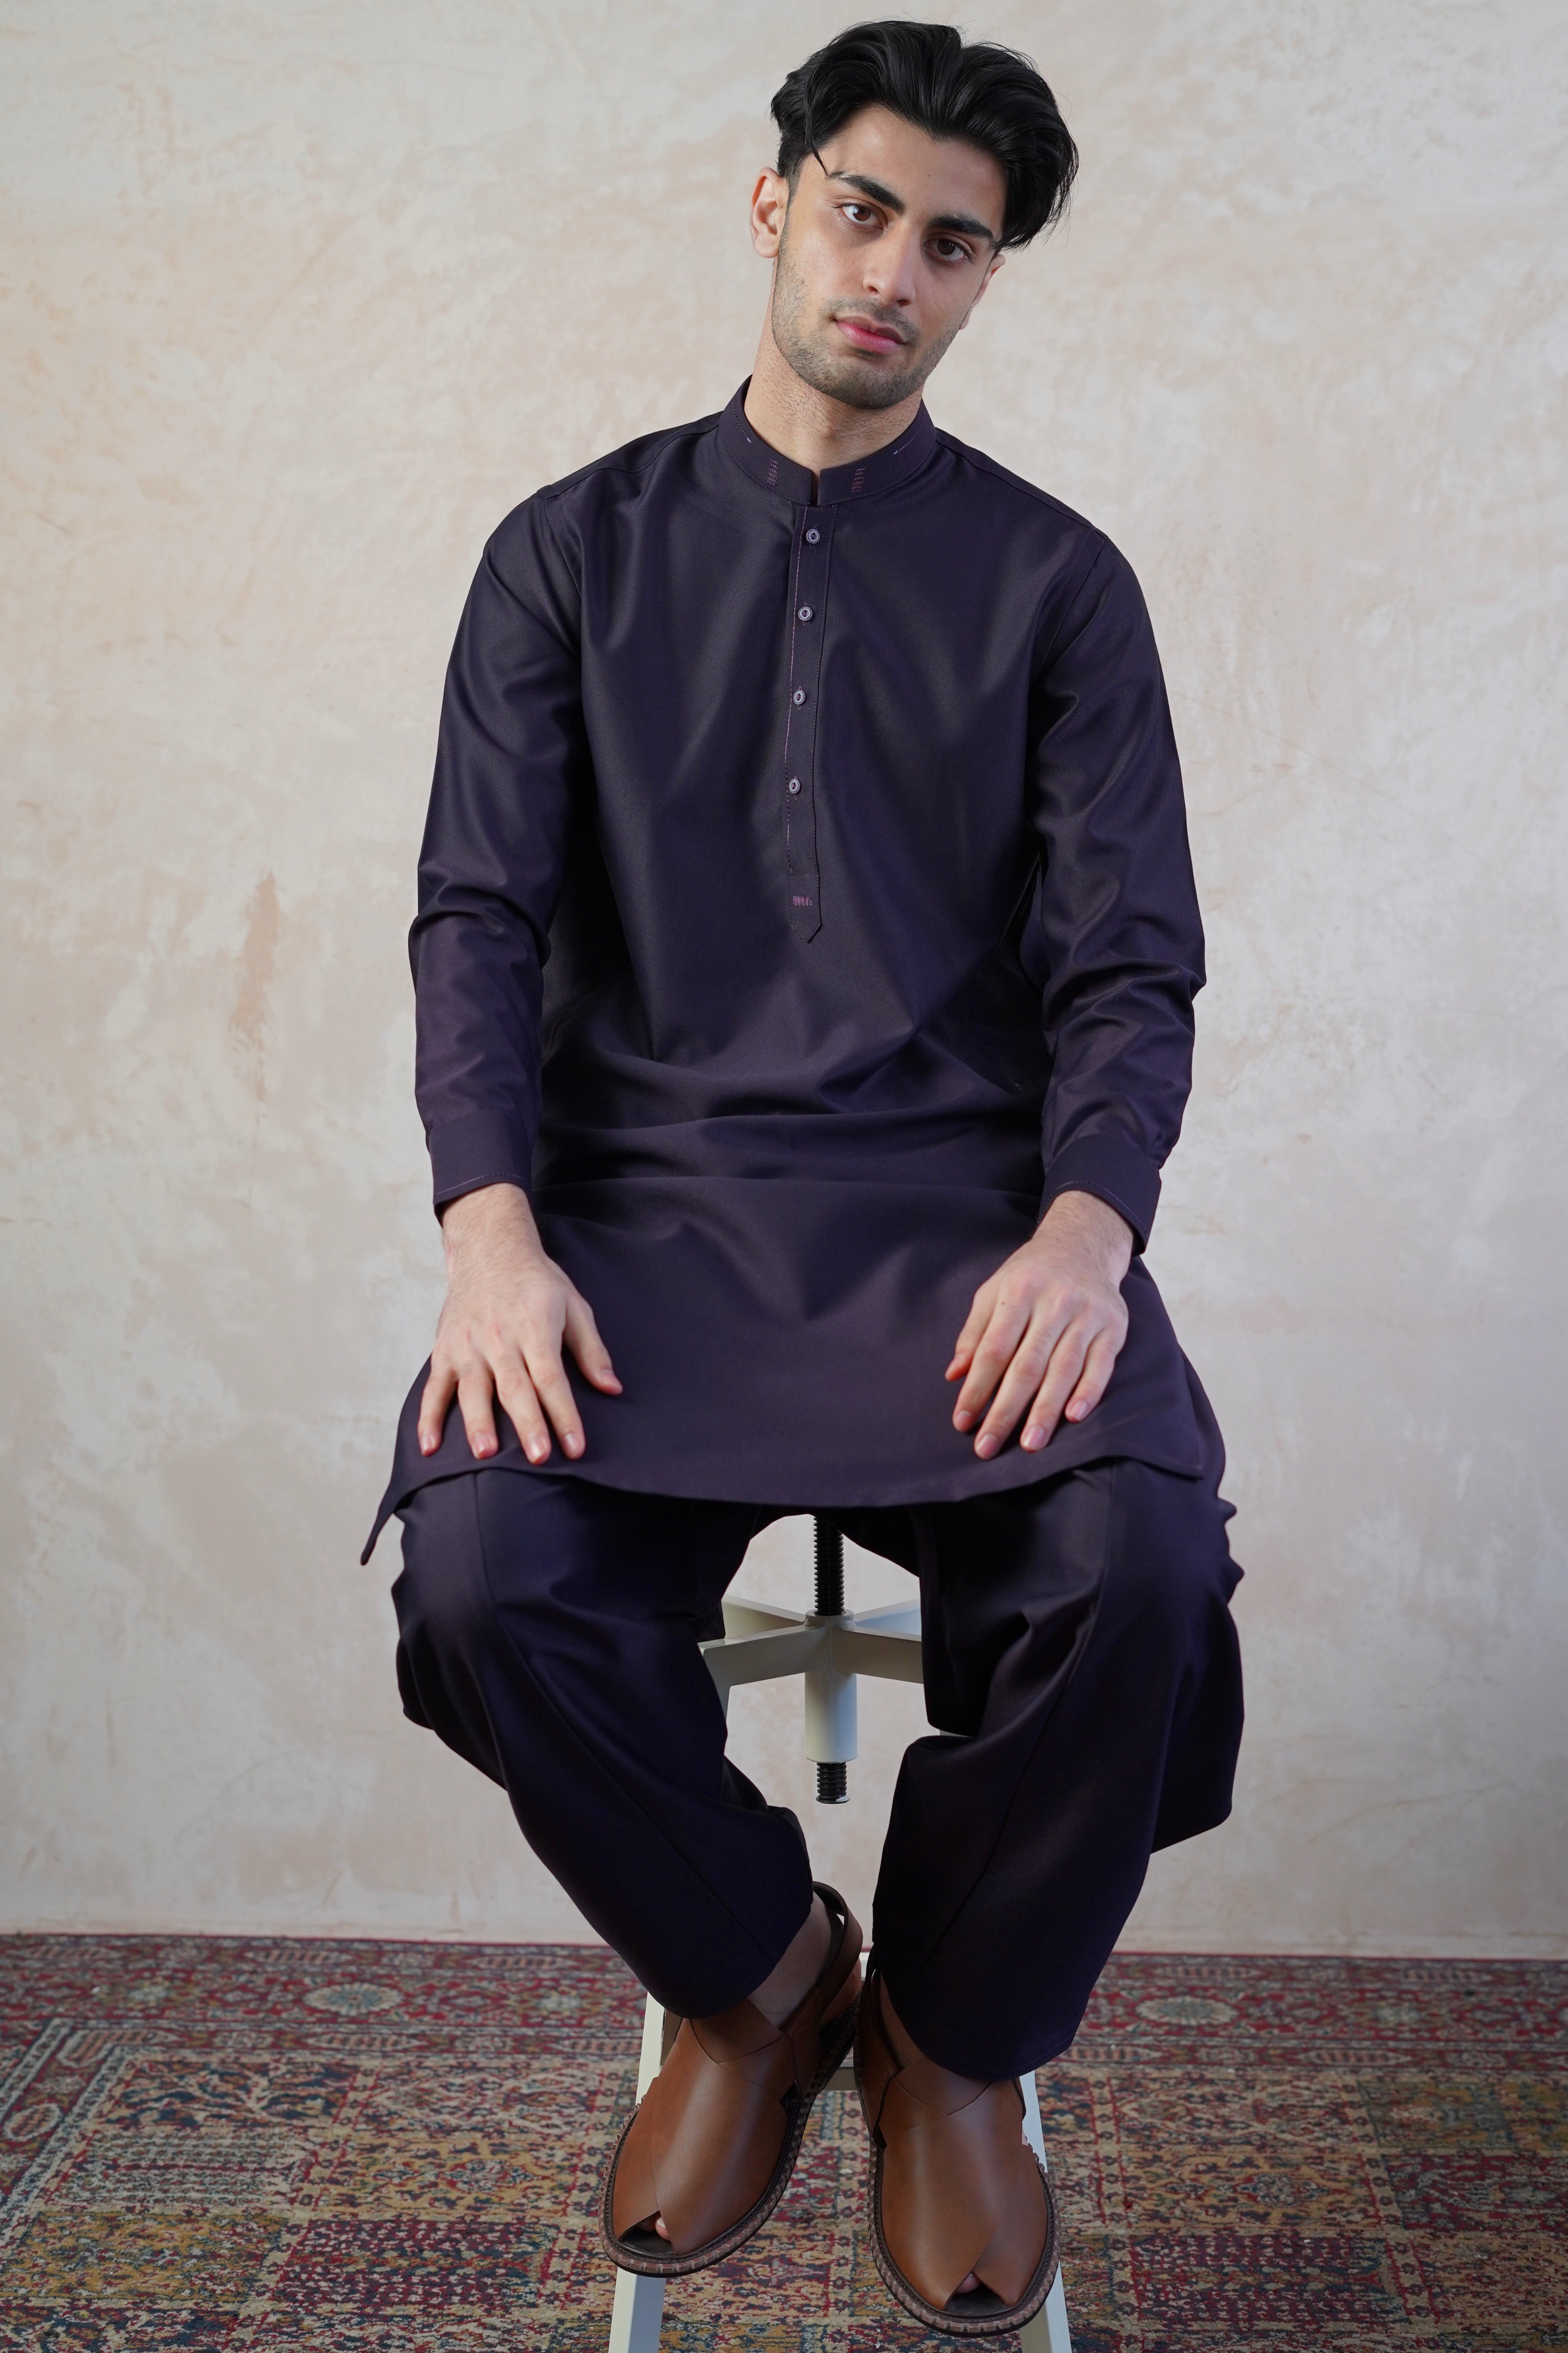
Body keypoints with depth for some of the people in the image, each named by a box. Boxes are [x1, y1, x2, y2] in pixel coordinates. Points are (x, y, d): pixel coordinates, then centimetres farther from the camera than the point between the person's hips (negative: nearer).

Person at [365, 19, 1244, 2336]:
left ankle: (953, 2034, 3)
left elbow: (1130, 965, 4)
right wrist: (492, 1228, -14)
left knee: (1143, 1568, -29)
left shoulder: (1056, 582, 12)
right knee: (490, 1573, -28)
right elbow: (478, 914, 4)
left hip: (966, 1197, 0)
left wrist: (1085, 1228, -17)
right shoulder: (575, 554, 13)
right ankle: (752, 1968, 5)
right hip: (644, 1196, 1)